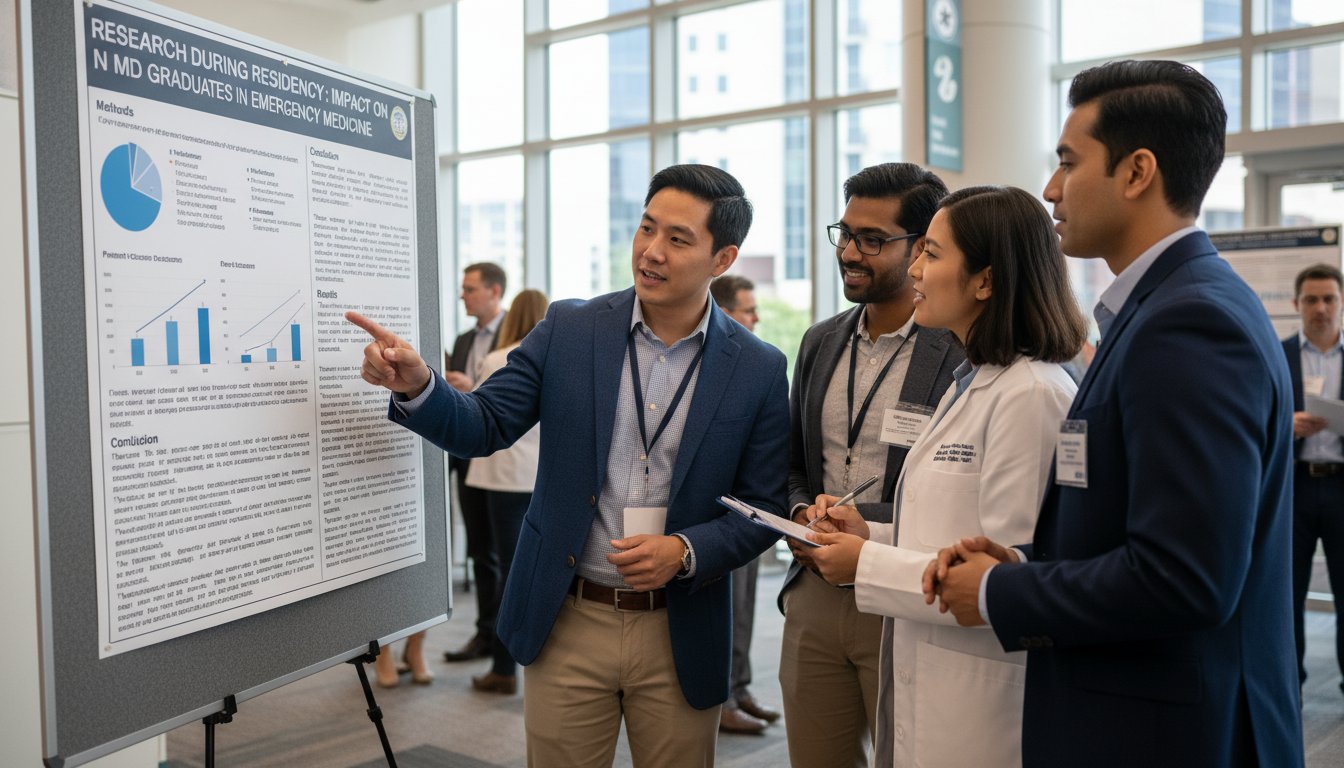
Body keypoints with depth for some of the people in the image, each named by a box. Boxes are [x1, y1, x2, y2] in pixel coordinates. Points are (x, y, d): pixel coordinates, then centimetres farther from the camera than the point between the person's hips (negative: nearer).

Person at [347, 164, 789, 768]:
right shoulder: (568, 330, -2)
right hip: (567, 624, 1)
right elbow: (484, 427, -1)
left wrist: (686, 552, -16)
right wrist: (416, 385, -20)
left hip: (680, 635, 0)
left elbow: (765, 508, -1)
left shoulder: (759, 369, -5)